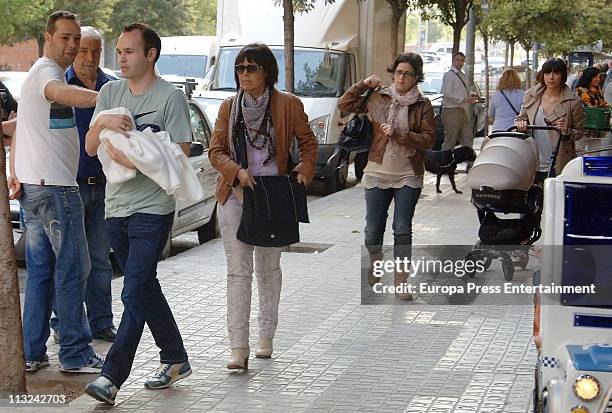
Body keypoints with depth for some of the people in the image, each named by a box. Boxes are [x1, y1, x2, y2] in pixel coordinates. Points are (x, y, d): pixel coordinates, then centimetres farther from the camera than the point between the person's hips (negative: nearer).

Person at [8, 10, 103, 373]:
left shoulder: (41, 73, 23)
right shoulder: (46, 71, -10)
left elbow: (17, 126, 25)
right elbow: (59, 92, -36)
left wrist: (15, 173, 17)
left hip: (32, 188, 10)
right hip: (54, 186, -10)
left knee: (40, 271, 11)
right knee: (72, 268, -6)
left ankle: (32, 351, 14)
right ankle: (75, 353, -2)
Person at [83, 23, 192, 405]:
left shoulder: (171, 96, -5)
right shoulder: (110, 92, 11)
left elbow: (180, 154, -9)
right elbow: (90, 148, 8)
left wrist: (137, 162, -21)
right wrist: (102, 122, -12)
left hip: (152, 209, -7)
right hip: (116, 207, 7)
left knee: (135, 294, -11)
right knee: (146, 289, 15)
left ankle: (112, 378, -12)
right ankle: (175, 360, 28)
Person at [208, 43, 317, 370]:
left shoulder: (288, 104, -1)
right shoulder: (228, 107, 6)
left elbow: (308, 143, 10)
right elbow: (216, 150, 5)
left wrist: (304, 171, -8)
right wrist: (237, 171, -14)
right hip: (234, 197, 1)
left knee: (268, 269, 12)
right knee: (238, 272, -7)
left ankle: (266, 338, 26)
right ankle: (238, 348, -10)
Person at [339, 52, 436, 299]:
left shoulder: (423, 105, 0)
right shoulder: (378, 98, 5)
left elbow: (428, 139, -7)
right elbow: (344, 105, 11)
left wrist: (398, 134, -16)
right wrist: (363, 85, -1)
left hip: (408, 176, -1)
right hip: (377, 173, 2)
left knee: (402, 230, -2)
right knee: (372, 230, 5)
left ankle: (401, 282, 6)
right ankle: (375, 265, 33)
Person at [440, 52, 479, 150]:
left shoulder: (463, 75, 20)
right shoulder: (449, 75, -7)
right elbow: (447, 93, -18)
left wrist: (471, 98, 7)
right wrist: (464, 99, -22)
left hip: (463, 111, 9)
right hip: (452, 111, -9)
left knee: (468, 139, 8)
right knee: (450, 140, -8)